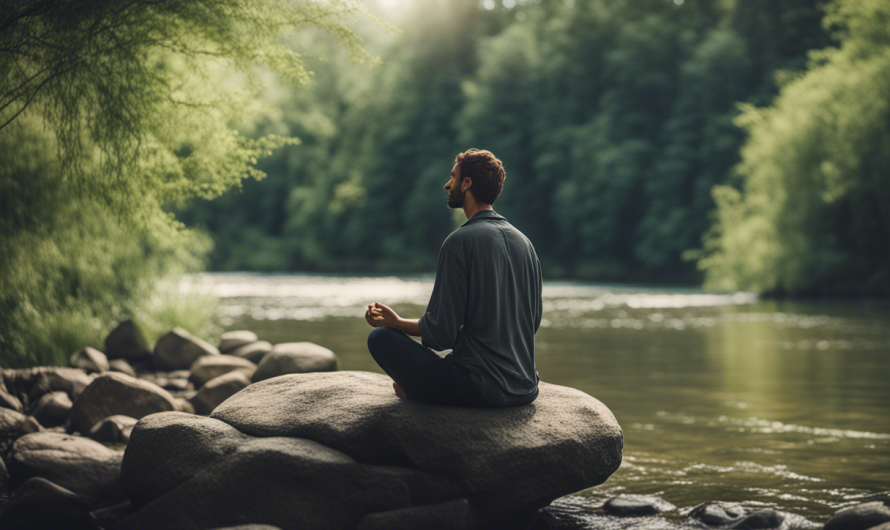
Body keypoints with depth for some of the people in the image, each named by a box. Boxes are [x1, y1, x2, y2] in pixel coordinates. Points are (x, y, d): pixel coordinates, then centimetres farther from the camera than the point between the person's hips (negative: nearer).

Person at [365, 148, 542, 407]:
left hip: (479, 389, -8)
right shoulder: (524, 242, 8)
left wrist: (396, 322, 3)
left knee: (381, 337, 3)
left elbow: (441, 334, -15)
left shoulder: (460, 241, -14)